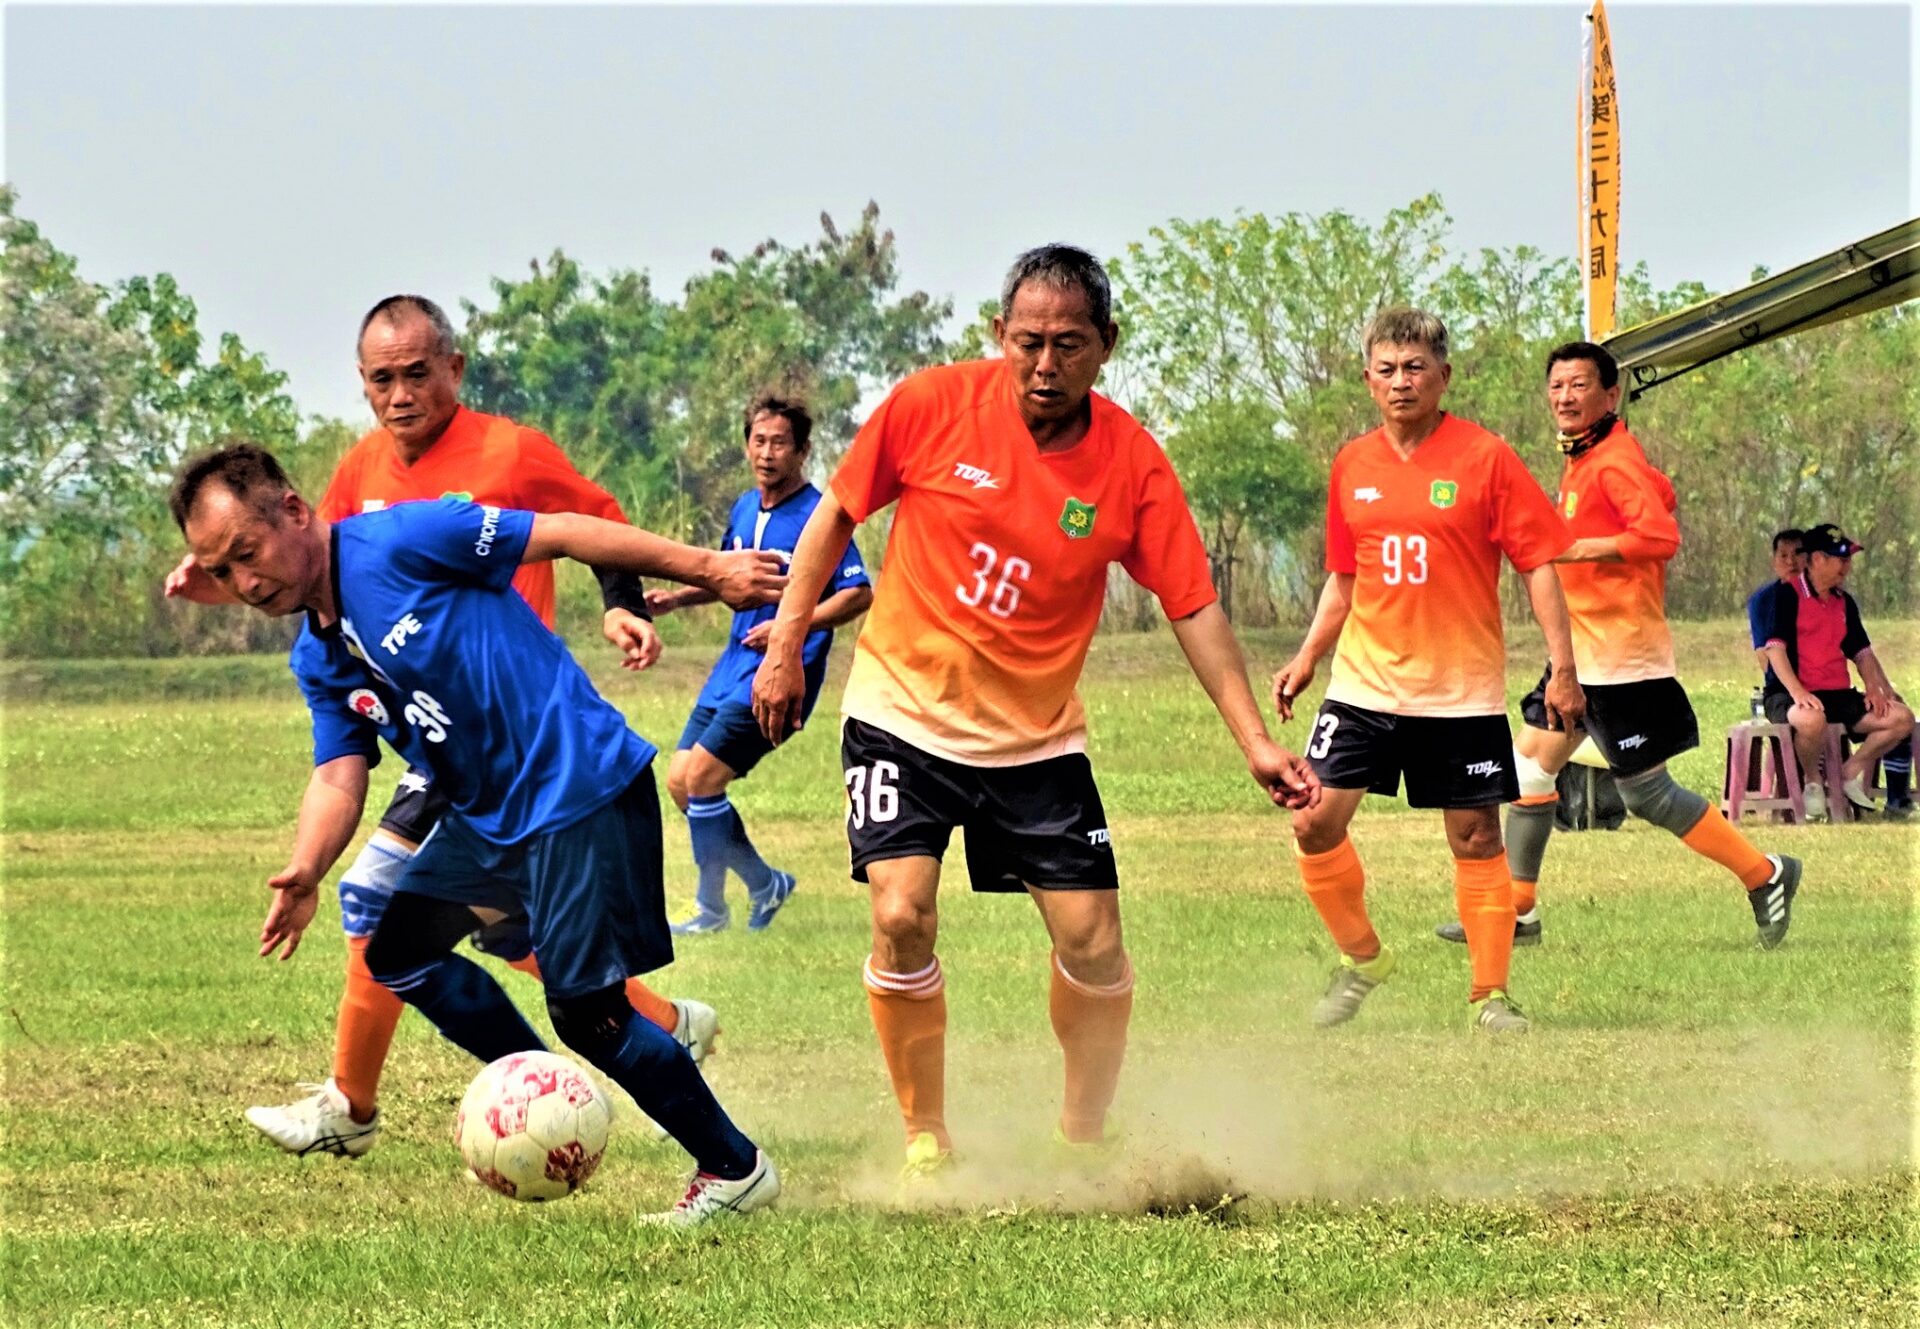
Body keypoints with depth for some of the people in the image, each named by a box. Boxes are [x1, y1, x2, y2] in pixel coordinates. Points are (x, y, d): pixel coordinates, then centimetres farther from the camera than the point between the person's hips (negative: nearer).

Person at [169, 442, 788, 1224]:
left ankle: (736, 1171, 4)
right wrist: (305, 873, -18)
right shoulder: (318, 662, 10)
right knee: (399, 952, 13)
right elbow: (338, 776, 3)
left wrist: (708, 569, -12)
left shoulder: (399, 542, -15)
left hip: (584, 786, -9)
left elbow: (562, 534, -13)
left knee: (585, 1010, -11)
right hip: (489, 816, 9)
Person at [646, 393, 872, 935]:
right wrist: (676, 597, 11)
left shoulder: (816, 516, -14)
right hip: (733, 667, 9)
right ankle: (765, 885, 19)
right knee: (679, 781, 6)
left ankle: (711, 908, 4)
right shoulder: (745, 509, 10)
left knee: (701, 778, -13)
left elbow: (859, 594, -17)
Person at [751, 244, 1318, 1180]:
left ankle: (1085, 1134, 22)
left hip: (1036, 736, 2)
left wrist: (1255, 741, -11)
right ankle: (925, 1141, 0)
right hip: (903, 712, -2)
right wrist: (787, 645, 1)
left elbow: (1192, 606, -6)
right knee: (902, 917, -17)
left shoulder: (1132, 462, -10)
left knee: (1092, 943, -2)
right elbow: (837, 514, 1)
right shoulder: (930, 406, -13)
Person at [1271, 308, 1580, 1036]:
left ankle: (1491, 995, 12)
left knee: (1476, 838, 1)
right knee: (1315, 822, -4)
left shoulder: (1485, 458, -7)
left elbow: (1537, 564, -6)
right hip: (1364, 682, 4)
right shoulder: (1352, 465, 6)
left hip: (1462, 691, -3)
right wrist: (1307, 657, 11)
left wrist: (1562, 667, -11)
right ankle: (1361, 958, 17)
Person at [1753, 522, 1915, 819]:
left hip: (1838, 695, 7)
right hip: (1790, 695, -7)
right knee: (1811, 719, -42)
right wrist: (1797, 692, -27)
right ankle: (1813, 783, -13)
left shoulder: (1844, 602, 18)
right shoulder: (1786, 594, -4)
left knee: (1901, 718, -10)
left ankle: (1851, 771, 6)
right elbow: (1775, 647, -14)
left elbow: (1862, 652, 20)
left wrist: (1875, 689, 0)